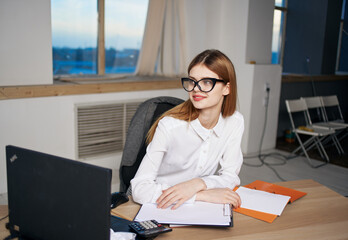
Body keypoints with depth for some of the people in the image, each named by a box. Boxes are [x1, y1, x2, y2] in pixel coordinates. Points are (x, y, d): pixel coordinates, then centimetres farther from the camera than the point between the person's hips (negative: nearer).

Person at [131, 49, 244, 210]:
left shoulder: (235, 122, -5)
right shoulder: (170, 125, -20)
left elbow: (230, 177, -2)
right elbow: (140, 189, -24)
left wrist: (198, 184, -22)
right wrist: (204, 195, -27)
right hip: (160, 208, -2)